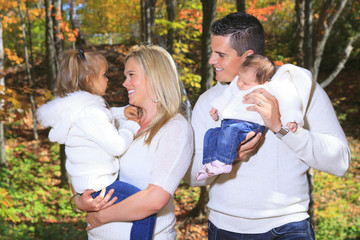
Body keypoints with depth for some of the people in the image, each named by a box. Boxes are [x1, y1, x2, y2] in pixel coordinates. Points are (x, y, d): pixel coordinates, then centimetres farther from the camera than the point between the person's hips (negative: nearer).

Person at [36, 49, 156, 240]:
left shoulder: (78, 108, 10)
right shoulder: (89, 112, -22)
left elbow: (103, 127, 23)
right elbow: (117, 145, -22)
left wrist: (122, 117, 7)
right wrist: (131, 126, -5)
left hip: (86, 180, 11)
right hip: (97, 186, -11)